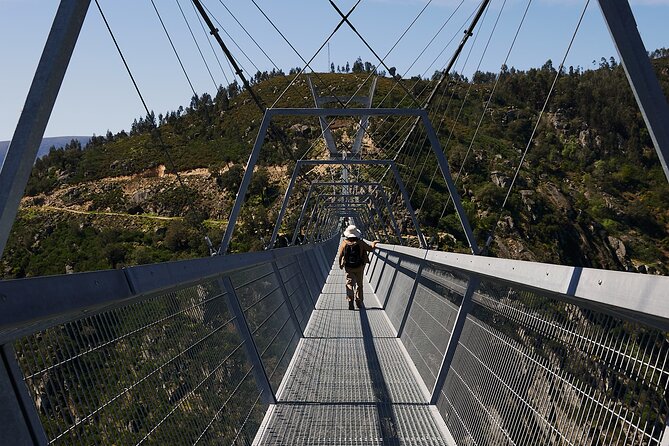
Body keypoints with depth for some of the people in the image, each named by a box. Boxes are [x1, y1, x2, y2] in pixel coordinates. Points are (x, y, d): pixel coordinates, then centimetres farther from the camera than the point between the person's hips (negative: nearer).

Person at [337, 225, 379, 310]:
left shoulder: (344, 243, -12)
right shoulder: (360, 243, -13)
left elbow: (340, 256, -5)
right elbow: (370, 249, -1)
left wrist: (340, 264, 13)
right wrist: (373, 243, 21)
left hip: (348, 268, 0)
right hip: (359, 267, 0)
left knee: (349, 284, 6)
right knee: (359, 284, 15)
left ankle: (350, 302, -8)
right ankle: (359, 301, 19)